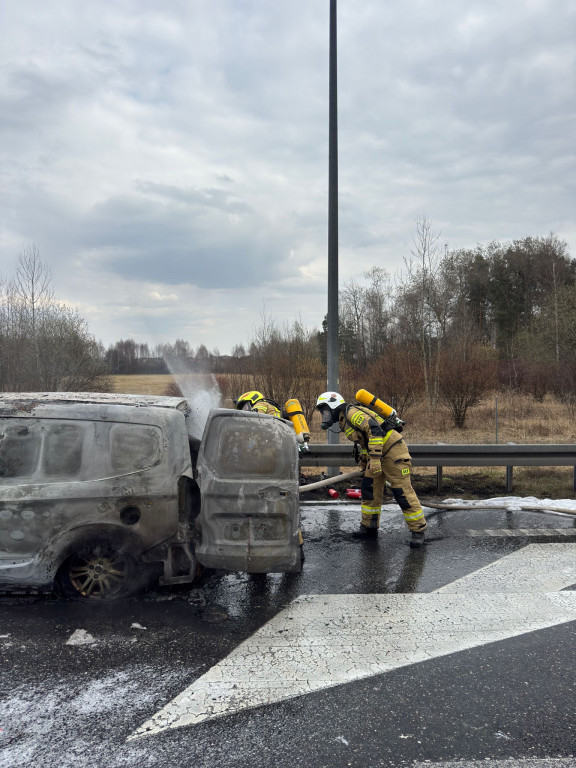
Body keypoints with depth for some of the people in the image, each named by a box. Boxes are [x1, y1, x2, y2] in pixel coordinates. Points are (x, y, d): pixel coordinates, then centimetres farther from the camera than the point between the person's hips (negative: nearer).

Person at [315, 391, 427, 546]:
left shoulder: (351, 412, -14)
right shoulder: (344, 421, 18)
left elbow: (374, 429, -26)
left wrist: (375, 458, -28)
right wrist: (364, 463, 32)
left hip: (392, 449, -10)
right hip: (378, 452, 10)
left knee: (402, 491, -8)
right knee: (369, 488, 10)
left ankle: (418, 530, 2)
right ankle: (369, 527, 21)